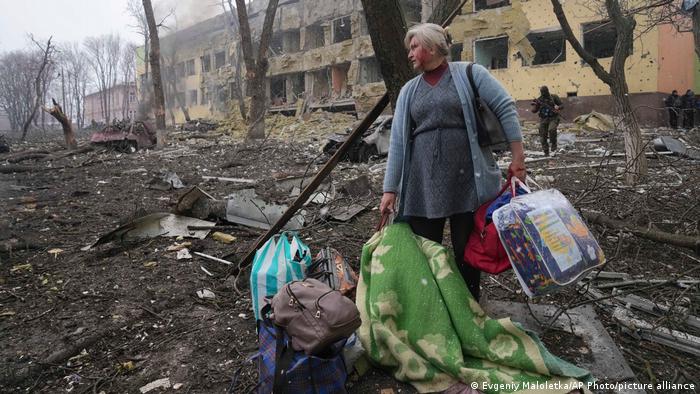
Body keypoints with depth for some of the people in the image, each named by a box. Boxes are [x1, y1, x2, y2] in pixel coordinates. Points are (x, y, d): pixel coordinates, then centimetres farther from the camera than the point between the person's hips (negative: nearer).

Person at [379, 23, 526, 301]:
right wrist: (390, 188, 2)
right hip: (422, 186, 3)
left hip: (468, 182, -3)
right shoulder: (409, 90, 13)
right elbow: (397, 141, 7)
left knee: (467, 252, 7)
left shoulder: (470, 74, 4)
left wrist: (518, 157, -7)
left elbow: (505, 108, 0)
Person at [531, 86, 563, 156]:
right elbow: (534, 111, 1)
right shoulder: (539, 100, 2)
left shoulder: (554, 97, -1)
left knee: (551, 130, -31)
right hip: (543, 119, 3)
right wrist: (535, 105, -18)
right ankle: (546, 152, 13)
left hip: (553, 118, -3)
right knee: (543, 136, 1)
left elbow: (562, 105, 5)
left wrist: (557, 108, -17)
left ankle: (553, 144, -9)